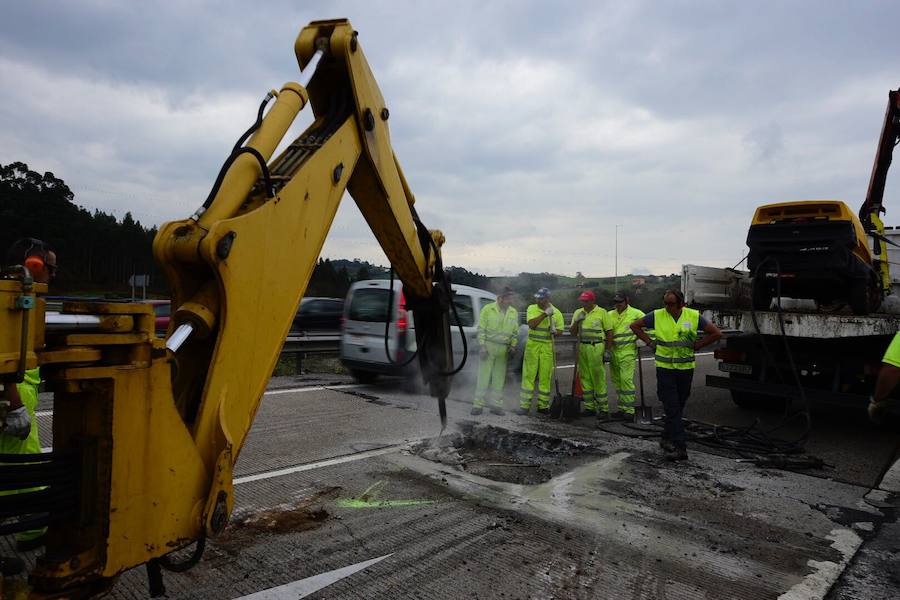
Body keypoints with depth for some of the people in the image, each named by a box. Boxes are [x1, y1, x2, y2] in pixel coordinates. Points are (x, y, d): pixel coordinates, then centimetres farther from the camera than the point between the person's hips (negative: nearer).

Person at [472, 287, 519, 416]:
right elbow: (481, 329, -4)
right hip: (488, 346, -4)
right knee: (483, 376, -3)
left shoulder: (514, 313, 10)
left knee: (499, 378, 8)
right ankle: (478, 405, 1)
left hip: (503, 349, 4)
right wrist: (482, 346, -11)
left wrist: (513, 346, 3)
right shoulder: (488, 309, -3)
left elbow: (515, 332, 16)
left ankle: (496, 405, 16)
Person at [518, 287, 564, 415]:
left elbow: (560, 331, 9)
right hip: (532, 345, -1)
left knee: (545, 377, 4)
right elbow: (531, 324, -15)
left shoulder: (556, 312, 4)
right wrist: (545, 314, -22)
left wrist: (555, 331, -13)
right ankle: (524, 405, 4)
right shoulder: (532, 308, 1)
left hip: (547, 347, 1)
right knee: (529, 375, -1)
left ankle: (543, 405, 14)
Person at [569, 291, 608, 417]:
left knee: (599, 378, -4)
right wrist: (577, 321, -6)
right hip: (582, 348, 5)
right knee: (585, 378, 7)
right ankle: (589, 407, 16)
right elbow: (572, 332, 12)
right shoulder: (578, 313, 11)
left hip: (597, 348, -5)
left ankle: (603, 408, 4)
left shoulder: (601, 312, -2)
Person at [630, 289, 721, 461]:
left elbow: (716, 333, 4)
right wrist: (650, 342, 2)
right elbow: (635, 326, 9)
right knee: (672, 408, -6)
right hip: (665, 368, -2)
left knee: (678, 407, 12)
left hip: (686, 368, 2)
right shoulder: (657, 316, -4)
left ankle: (667, 438, 29)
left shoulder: (694, 316, -2)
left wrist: (695, 345, -1)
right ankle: (680, 447, -6)